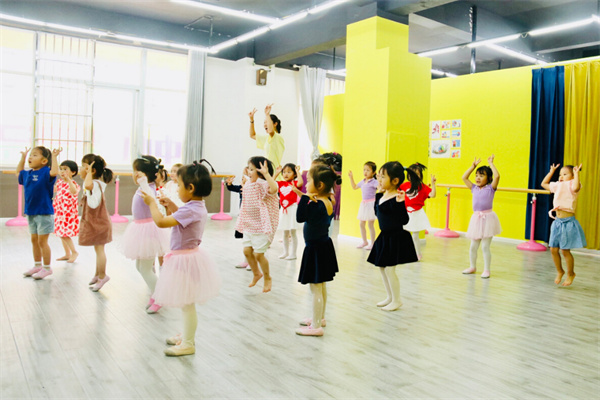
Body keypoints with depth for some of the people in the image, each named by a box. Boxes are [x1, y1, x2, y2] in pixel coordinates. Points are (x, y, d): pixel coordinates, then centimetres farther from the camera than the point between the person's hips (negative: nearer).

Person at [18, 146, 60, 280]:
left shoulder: (45, 172, -13)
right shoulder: (27, 174, 9)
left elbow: (54, 172, -36)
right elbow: (19, 172, 32)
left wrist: (54, 157, -26)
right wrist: (23, 157, 24)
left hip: (44, 213, -8)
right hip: (30, 213, 8)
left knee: (42, 241, -1)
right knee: (34, 240, 16)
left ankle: (47, 268, 11)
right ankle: (37, 265, 29)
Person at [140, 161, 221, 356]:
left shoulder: (190, 210, -26)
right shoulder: (198, 207, 4)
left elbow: (161, 222, -28)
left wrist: (152, 203, -13)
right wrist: (172, 206, 11)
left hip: (184, 259, -10)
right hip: (190, 255, 10)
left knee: (187, 304, 4)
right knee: (186, 304, 22)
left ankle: (188, 344, 17)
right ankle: (187, 336, 38)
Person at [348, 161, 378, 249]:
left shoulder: (374, 182, -12)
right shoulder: (362, 182, 10)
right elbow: (354, 187, 27)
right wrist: (351, 177, 23)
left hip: (371, 204, -7)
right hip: (363, 204, 7)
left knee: (370, 224, 0)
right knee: (362, 224, 12)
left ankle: (372, 243, 12)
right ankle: (364, 242, 26)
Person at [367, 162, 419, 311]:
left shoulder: (395, 199, -20)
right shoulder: (382, 196, 6)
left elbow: (404, 220, -23)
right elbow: (377, 213, 20)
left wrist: (400, 203, -35)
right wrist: (378, 194, 14)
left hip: (395, 238, -10)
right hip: (384, 237, 10)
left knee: (389, 269, -2)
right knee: (382, 267, 17)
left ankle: (396, 300, 16)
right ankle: (390, 297, 32)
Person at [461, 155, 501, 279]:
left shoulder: (491, 188, -3)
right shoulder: (474, 188, 10)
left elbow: (497, 176, -18)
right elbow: (464, 178, 12)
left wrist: (491, 163, -8)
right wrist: (473, 166, 12)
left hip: (487, 218, -5)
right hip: (476, 218, 5)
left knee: (485, 246, -3)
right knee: (473, 246, 12)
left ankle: (486, 270, 7)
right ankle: (473, 267, 27)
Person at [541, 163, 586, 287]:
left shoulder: (572, 186, -9)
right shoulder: (557, 186, 12)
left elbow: (576, 187, -34)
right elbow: (544, 184, 28)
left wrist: (576, 173, -24)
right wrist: (551, 172, 23)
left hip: (568, 222, -7)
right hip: (557, 221, 7)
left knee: (565, 250, -1)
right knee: (553, 249, 6)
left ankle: (570, 274, 20)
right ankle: (559, 271, 26)